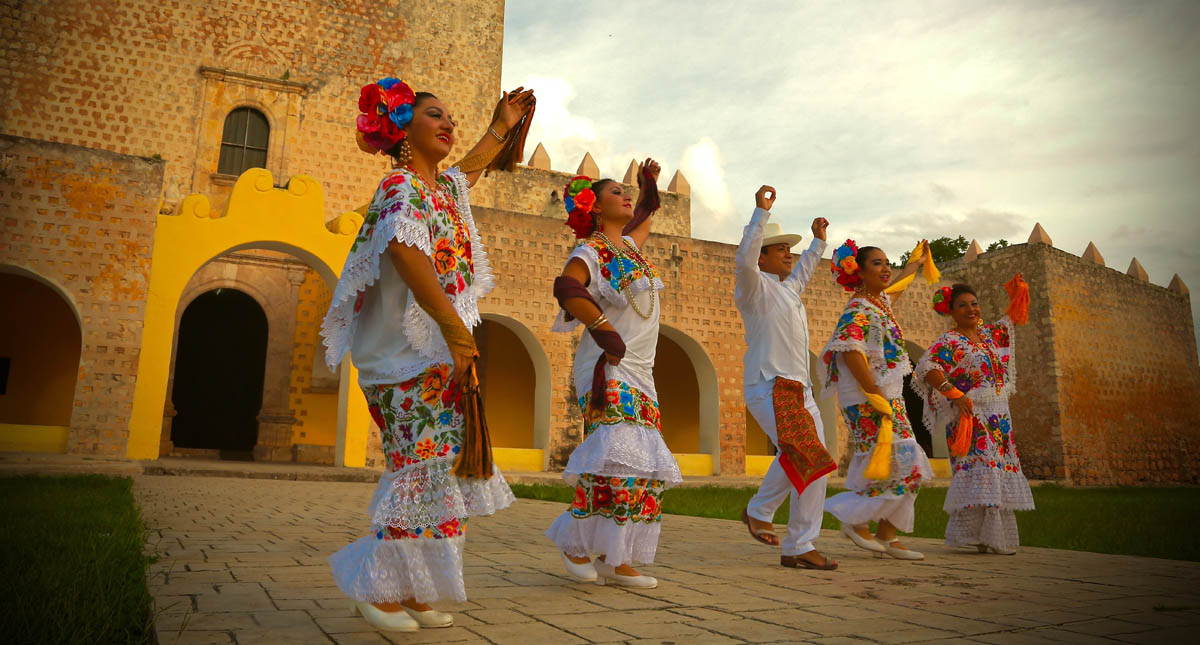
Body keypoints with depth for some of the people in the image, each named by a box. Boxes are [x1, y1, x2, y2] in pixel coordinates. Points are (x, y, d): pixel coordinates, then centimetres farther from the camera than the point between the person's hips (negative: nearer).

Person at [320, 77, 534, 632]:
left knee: (440, 470, 9)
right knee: (424, 467, -9)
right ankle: (379, 590, 6)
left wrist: (502, 126, 48)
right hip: (413, 356, -9)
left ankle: (411, 592, 18)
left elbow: (471, 168, 43)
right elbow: (405, 250, -30)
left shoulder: (442, 185, 18)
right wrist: (457, 330, -34)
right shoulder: (401, 186, -11)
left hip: (443, 354, 10)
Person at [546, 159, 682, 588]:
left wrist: (649, 186, 30)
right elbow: (566, 286, -27)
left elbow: (643, 217, 42)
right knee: (617, 453, -19)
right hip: (609, 368, -8)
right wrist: (605, 330, -27)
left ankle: (616, 559, 7)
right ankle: (576, 541, -3)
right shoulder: (591, 251, -5)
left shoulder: (630, 246, 18)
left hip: (640, 372, 8)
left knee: (643, 464, 3)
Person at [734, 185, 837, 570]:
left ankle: (799, 549, 15)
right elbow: (743, 261, -27)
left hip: (798, 389, 9)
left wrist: (818, 240, 44)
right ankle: (759, 511, -4)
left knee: (813, 463, 7)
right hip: (768, 388, -9)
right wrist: (761, 210, -28)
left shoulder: (788, 289, 21)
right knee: (799, 452, -23)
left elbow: (804, 270, 44)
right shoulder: (754, 287, -5)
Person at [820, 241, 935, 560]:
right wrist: (877, 396, -26)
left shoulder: (880, 302, 15)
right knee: (900, 463, -12)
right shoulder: (858, 310, -14)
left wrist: (914, 263, 53)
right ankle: (855, 519, 2)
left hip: (889, 398, 10)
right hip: (867, 402, -10)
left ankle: (887, 536, 14)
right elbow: (851, 352, -26)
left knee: (906, 466, 8)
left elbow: (893, 289, 41)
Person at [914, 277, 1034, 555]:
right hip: (971, 415, -8)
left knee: (1000, 467, 5)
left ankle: (996, 536, 10)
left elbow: (1013, 318, 34)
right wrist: (955, 394, -23)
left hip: (999, 417, 8)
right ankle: (976, 534, -15)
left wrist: (1018, 289, 21)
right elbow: (926, 367, -20)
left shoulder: (990, 334, 18)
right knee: (979, 467, -16)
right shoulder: (949, 341, -6)